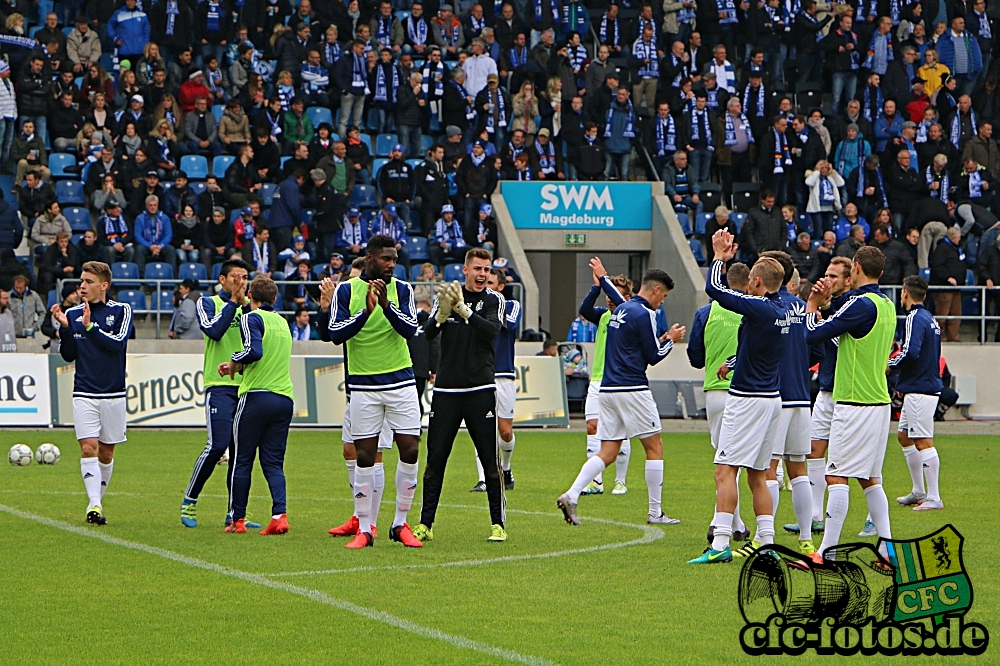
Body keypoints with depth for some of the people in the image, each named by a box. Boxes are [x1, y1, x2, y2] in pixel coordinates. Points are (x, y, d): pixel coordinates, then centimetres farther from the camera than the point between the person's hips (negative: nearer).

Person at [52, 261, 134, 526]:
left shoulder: (121, 311, 0)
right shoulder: (73, 314, 6)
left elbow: (119, 343, -14)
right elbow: (68, 355, 5)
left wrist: (91, 327, -20)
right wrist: (65, 328, -10)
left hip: (113, 394, 0)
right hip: (84, 393, 0)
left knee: (106, 452, 8)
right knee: (88, 447, -15)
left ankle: (97, 501, 23)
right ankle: (94, 505, -22)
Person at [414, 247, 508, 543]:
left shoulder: (494, 300, 2)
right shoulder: (447, 295, 7)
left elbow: (492, 330, -16)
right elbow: (427, 333, -7)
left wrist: (464, 311, -29)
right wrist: (442, 314, -27)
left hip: (480, 389, -2)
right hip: (446, 389, 2)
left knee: (490, 459, -2)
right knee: (435, 460, 2)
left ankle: (498, 524, 3)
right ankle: (425, 524, 7)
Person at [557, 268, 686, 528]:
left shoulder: (620, 310, 17)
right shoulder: (643, 314, -11)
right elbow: (653, 357, -8)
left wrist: (662, 339, 22)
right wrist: (670, 339, 8)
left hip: (608, 389, 8)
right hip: (632, 389, -8)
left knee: (608, 453, 6)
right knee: (654, 447, 4)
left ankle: (571, 496, -11)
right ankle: (655, 513, 6)